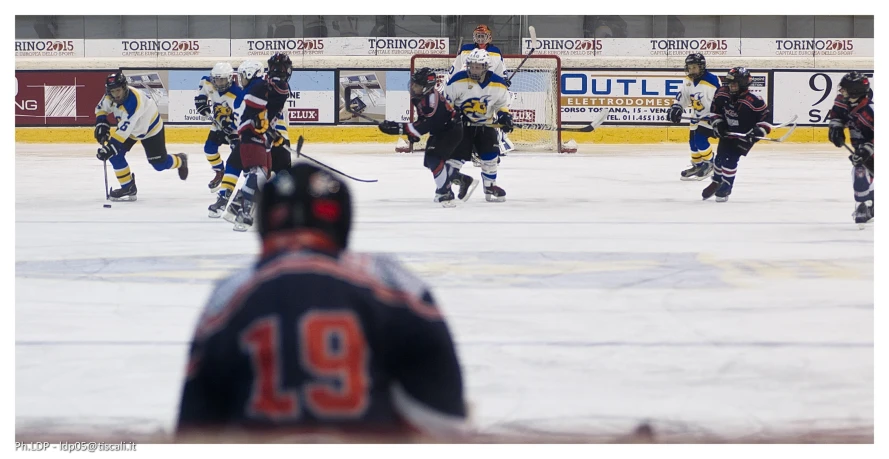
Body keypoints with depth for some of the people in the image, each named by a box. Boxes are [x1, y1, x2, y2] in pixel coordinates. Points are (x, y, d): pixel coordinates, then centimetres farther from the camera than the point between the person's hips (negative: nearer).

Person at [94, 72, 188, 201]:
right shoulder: (110, 96, -20)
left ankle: (180, 161, 38)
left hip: (150, 128, -6)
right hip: (127, 127, 7)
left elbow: (124, 129, -48)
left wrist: (110, 147, -51)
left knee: (160, 164, 3)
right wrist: (101, 125, -13)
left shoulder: (133, 101, -43)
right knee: (115, 155, -12)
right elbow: (101, 108, 4)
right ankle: (128, 188, 2)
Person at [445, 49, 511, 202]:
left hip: (485, 125, 3)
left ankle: (490, 187, 15)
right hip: (461, 124, -3)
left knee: (491, 155, -3)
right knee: (456, 154, -11)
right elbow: (446, 102, -9)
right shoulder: (458, 80, -16)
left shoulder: (497, 84, -6)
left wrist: (504, 115, -9)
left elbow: (503, 103, 8)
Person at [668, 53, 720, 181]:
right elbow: (682, 95, 9)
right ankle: (697, 165, 29)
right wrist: (676, 108, -6)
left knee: (700, 138, -18)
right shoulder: (689, 81, 0)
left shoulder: (712, 81, -26)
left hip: (710, 116, -9)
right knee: (693, 140, 11)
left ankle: (709, 165, 0)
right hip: (697, 116, 9)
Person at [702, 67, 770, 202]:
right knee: (720, 158, 16)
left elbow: (765, 114, -16)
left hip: (745, 136, -6)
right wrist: (717, 123, -7)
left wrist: (760, 130, -26)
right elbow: (715, 110, 4)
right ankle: (716, 183, 40)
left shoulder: (754, 101, -28)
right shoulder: (722, 94, -13)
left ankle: (726, 187, 2)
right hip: (727, 132, 6)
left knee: (730, 159, -15)